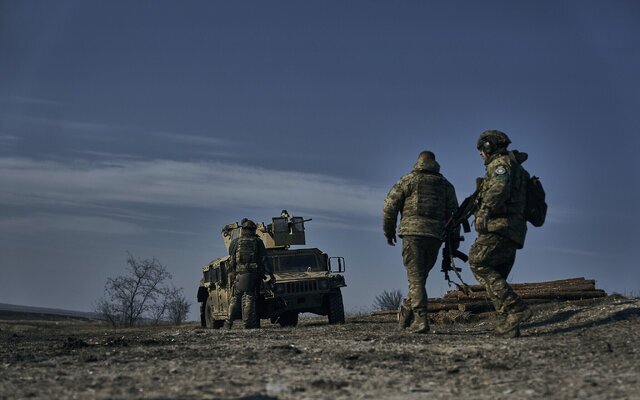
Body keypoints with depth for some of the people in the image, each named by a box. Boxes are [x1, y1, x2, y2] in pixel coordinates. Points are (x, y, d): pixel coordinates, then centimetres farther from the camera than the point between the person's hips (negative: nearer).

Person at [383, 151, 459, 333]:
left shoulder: (409, 180, 6)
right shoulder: (446, 184, 16)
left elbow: (390, 205, 1)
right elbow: (453, 212, 11)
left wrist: (389, 230, 11)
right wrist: (454, 238, 13)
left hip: (412, 231, -3)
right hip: (436, 236, 3)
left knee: (415, 278, -5)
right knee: (421, 275, 15)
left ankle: (421, 320, -15)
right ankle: (406, 315, 19)